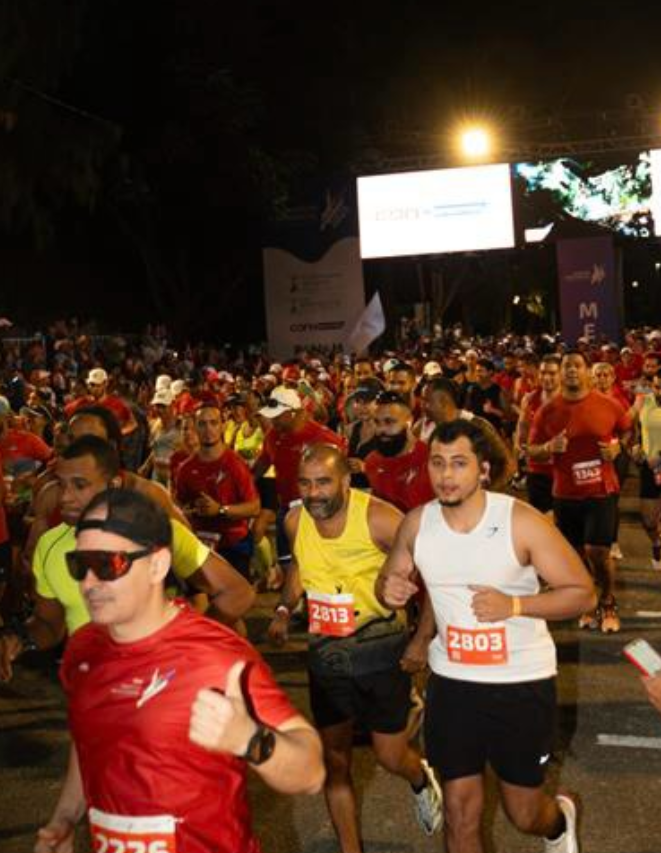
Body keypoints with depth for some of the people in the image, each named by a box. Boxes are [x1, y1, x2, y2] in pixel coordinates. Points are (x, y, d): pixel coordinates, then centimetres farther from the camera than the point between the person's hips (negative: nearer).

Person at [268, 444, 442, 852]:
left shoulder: (379, 519, -21)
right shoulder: (296, 521, -5)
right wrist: (285, 609, 5)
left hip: (381, 650, -4)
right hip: (326, 653, 4)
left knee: (391, 757, 6)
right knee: (335, 761, 10)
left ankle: (421, 779, 43)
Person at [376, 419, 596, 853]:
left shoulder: (522, 521, -18)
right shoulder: (416, 524, -6)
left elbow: (582, 593, -14)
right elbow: (389, 580, 9)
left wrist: (514, 604, -29)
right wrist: (390, 589, -16)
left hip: (522, 681, -2)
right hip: (452, 682, 3)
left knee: (525, 814, 14)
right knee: (460, 814, 8)